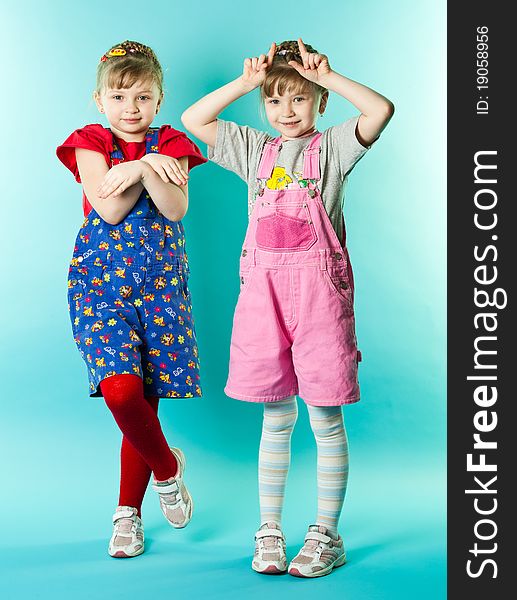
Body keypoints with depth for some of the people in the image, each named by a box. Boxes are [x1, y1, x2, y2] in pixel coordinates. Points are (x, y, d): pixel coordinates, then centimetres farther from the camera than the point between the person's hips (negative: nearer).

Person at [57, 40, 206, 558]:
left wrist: (144, 167, -19)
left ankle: (128, 511, 21)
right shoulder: (90, 144, 6)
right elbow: (108, 209, -9)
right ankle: (167, 468, 8)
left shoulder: (168, 146, 10)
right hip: (101, 281, -1)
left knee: (146, 400, 3)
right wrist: (146, 164, -11)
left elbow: (176, 209, -7)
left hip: (160, 282, 2)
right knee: (120, 389, -21)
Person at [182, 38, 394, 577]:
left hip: (319, 285, -3)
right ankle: (269, 530, 22)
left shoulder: (332, 146, 5)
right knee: (276, 418, 11)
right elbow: (193, 119, 11)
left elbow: (380, 110, -11)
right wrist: (245, 81, 6)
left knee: (326, 418, 2)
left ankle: (326, 533, 15)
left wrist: (327, 77, -4)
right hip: (264, 286, 3)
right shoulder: (254, 148, 15)